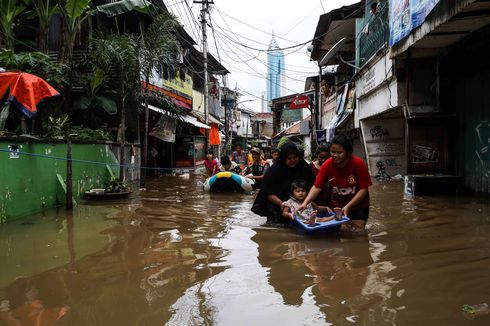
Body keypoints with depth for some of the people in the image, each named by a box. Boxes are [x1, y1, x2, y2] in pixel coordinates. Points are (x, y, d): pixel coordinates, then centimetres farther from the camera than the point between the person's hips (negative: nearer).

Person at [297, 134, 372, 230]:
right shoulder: (327, 165, -17)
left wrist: (348, 206, -26)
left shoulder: (359, 164, -22)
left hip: (358, 205, -1)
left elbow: (363, 189, -18)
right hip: (338, 205, 2)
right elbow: (317, 187, -15)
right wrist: (305, 202, -30)